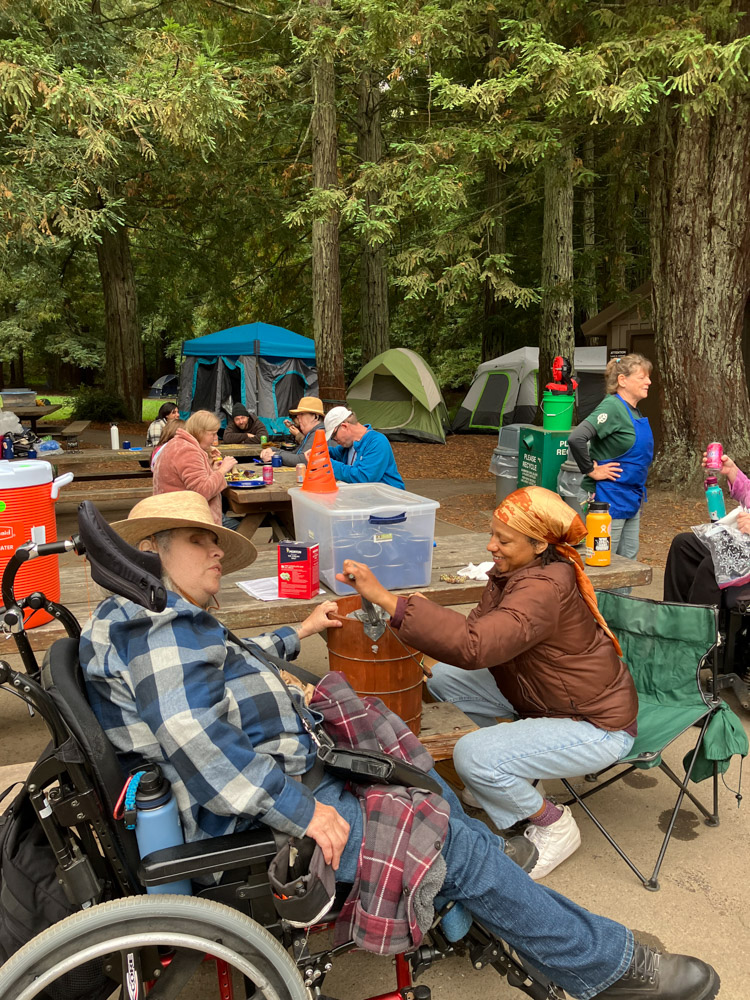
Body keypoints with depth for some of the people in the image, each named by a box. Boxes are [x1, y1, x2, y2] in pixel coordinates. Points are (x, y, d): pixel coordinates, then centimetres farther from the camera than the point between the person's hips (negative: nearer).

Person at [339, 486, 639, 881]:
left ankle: (555, 826, 2)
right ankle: (517, 745, 18)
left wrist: (387, 599, -47)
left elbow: (475, 646, -45)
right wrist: (424, 612, -15)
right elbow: (482, 630, 3)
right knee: (442, 675, 0)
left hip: (596, 726, -9)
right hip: (538, 695, 9)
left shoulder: (546, 589, -32)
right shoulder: (513, 571, -4)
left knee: (472, 756, -26)